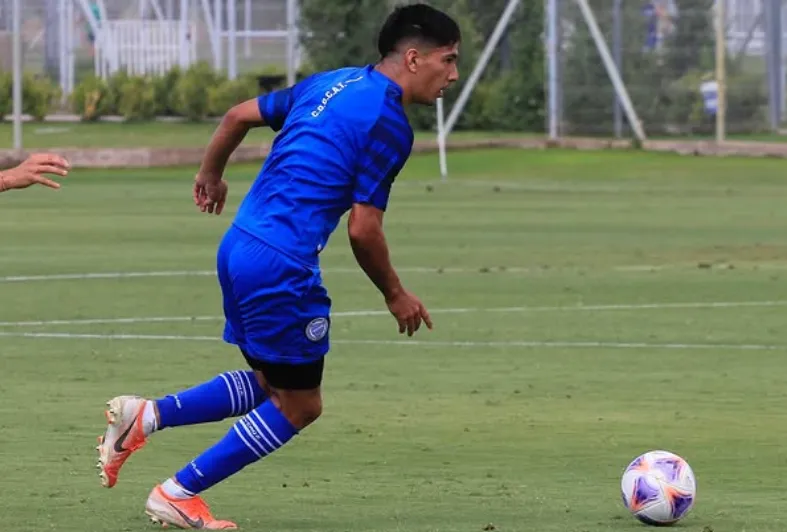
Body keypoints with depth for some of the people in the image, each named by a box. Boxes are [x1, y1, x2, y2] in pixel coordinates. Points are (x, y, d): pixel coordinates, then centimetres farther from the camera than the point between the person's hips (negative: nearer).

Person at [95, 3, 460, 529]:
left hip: (238, 248, 9)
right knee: (298, 406, 6)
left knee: (272, 386, 21)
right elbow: (363, 230, -14)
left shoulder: (330, 84, 13)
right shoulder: (389, 123, -12)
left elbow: (239, 116, 19)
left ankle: (145, 416, 10)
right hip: (281, 268, -9)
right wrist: (395, 294, 2)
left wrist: (211, 175, 36)